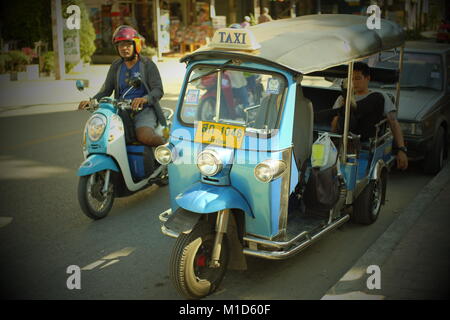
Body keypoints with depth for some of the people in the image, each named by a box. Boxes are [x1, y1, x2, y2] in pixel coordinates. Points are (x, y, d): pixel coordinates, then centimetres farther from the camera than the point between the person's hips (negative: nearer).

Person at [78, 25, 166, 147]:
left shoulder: (147, 65, 2)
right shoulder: (116, 66, 16)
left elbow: (158, 90, -7)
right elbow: (106, 90, 15)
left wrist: (144, 99, -28)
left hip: (144, 110, -5)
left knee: (145, 136, -34)